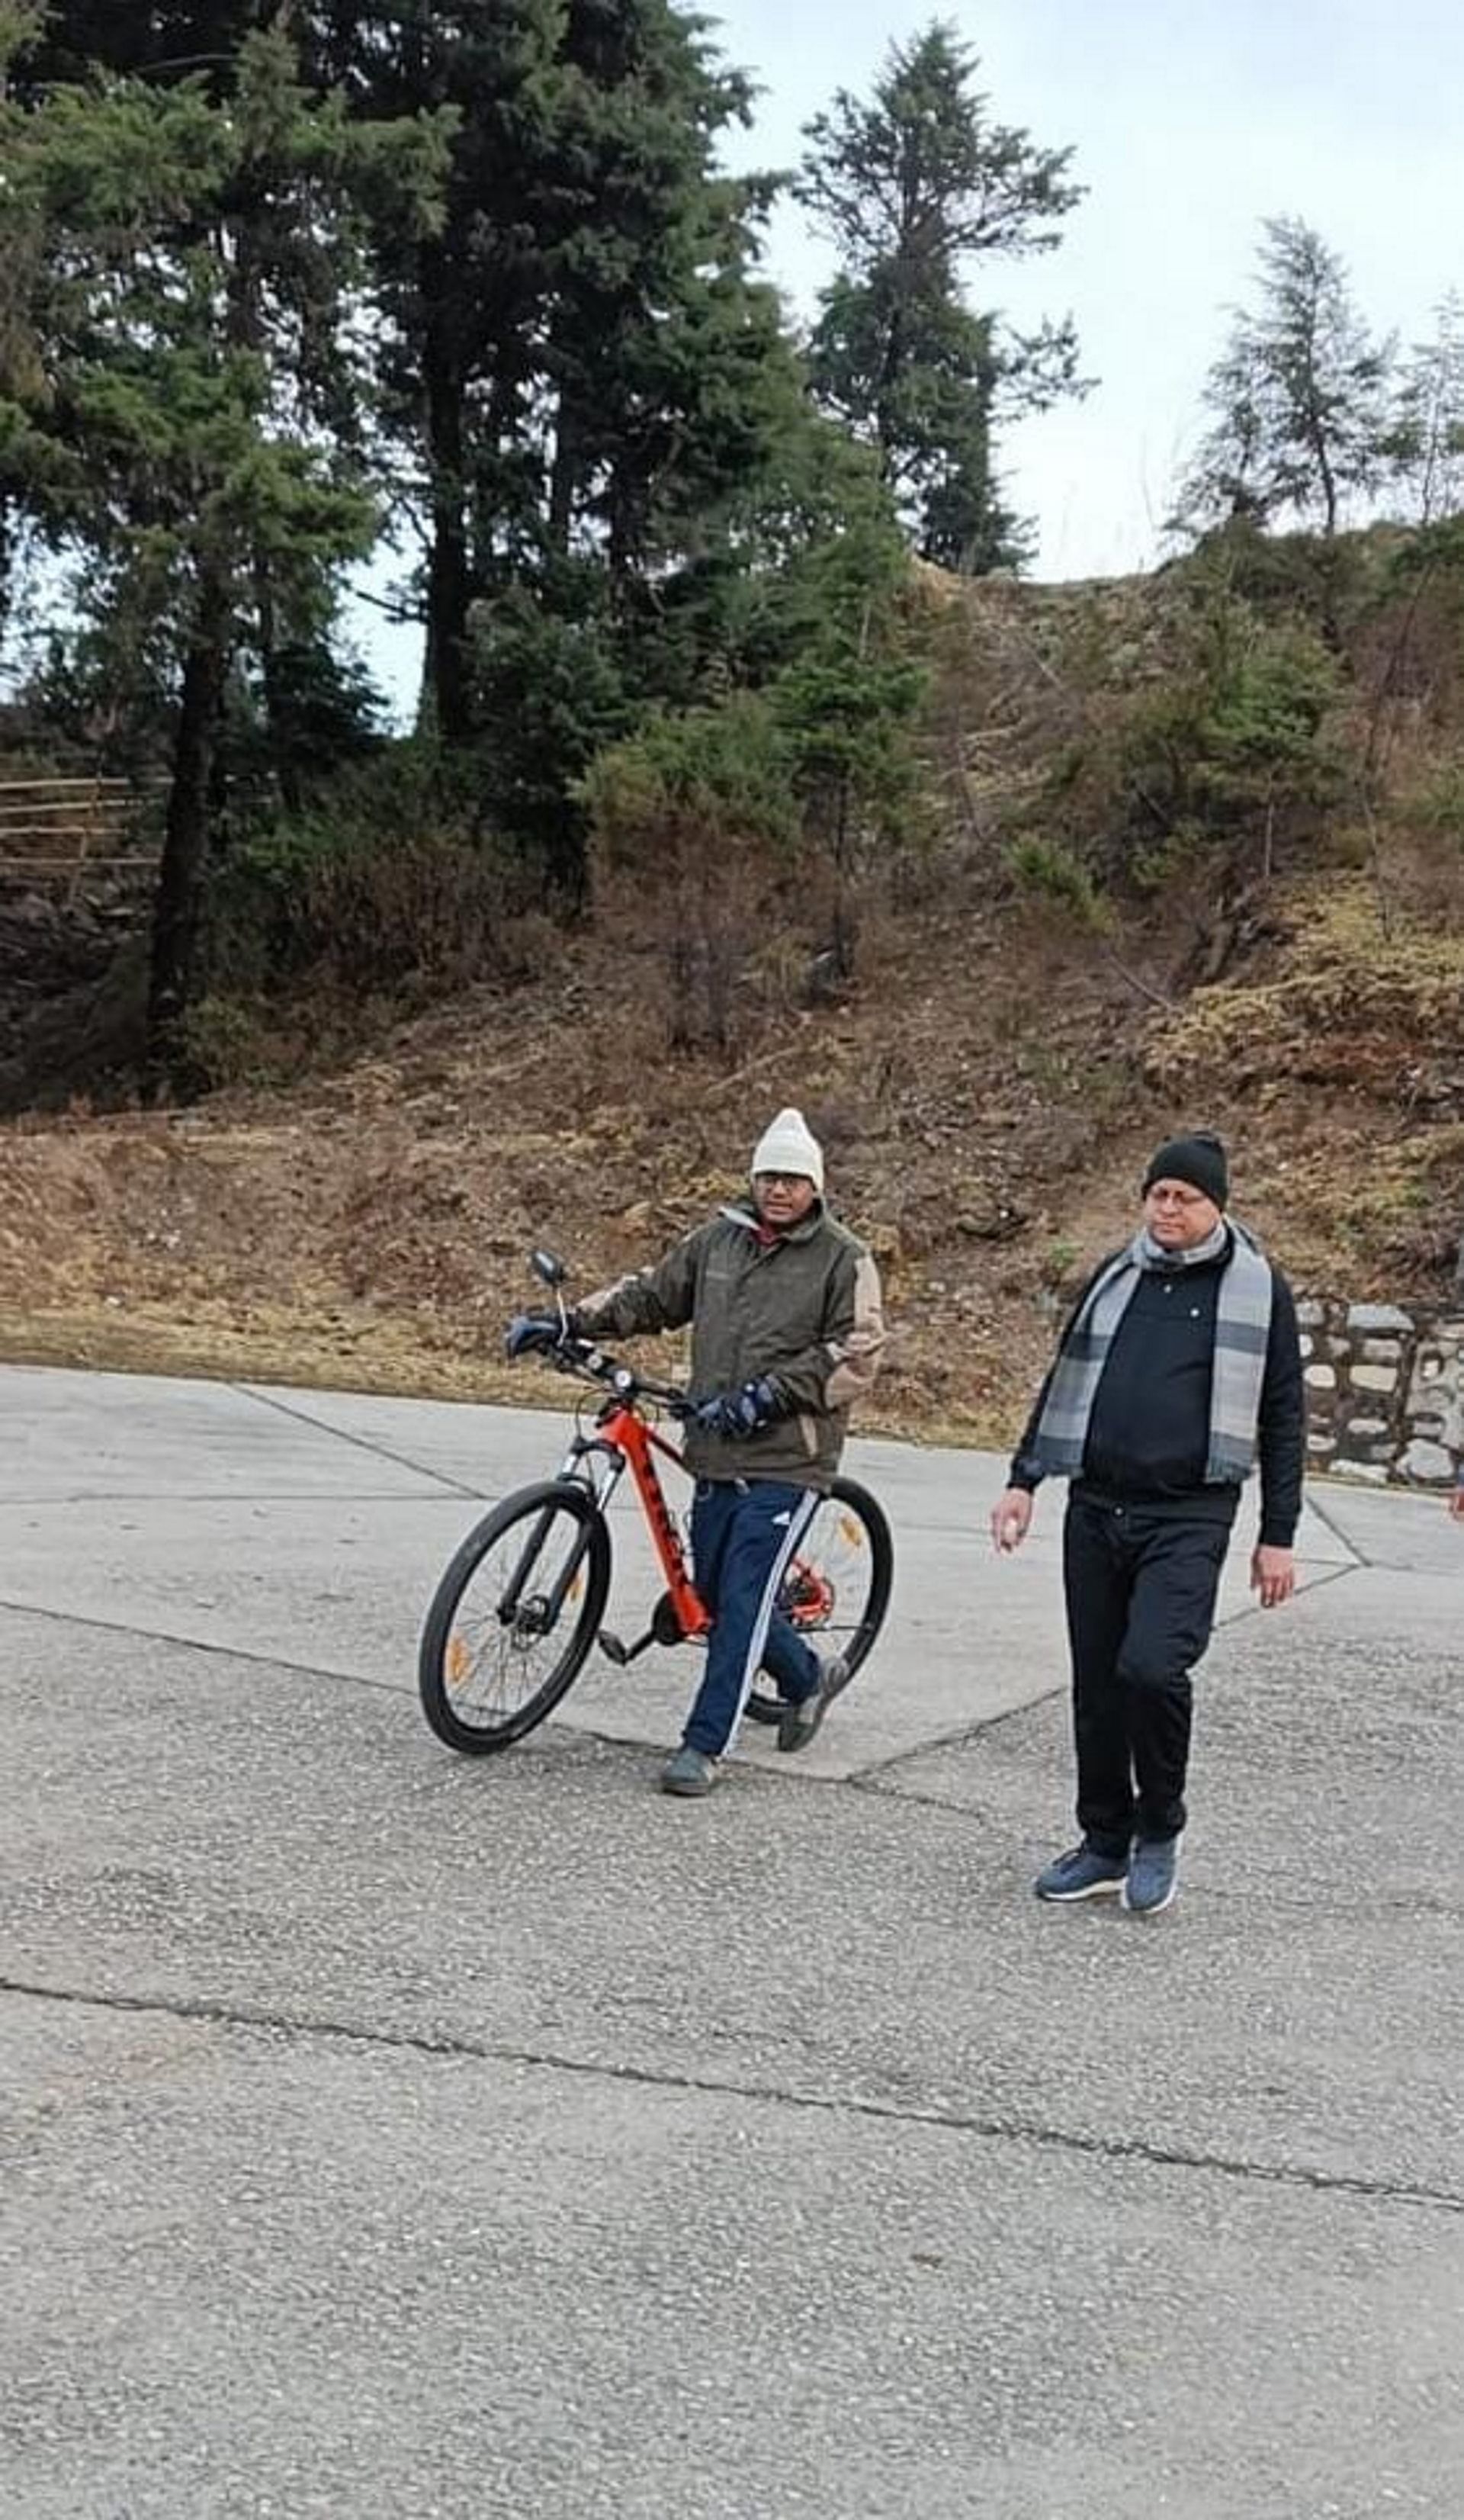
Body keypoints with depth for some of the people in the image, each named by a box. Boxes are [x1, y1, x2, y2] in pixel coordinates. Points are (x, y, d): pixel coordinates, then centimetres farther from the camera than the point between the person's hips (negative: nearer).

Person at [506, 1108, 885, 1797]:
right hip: (717, 1454, 6)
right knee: (715, 1592, 13)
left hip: (788, 1461, -6)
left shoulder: (844, 1259, -5)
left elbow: (857, 1356, -11)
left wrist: (773, 1392, -20)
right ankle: (808, 1677, 37)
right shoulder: (718, 1239, 10)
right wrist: (566, 1322, 5)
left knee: (743, 1599, -9)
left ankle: (704, 1745, -1)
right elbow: (650, 1295, 15)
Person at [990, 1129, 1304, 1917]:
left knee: (1151, 1666, -20)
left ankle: (1158, 1832, 3)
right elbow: (1064, 1383, 19)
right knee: (1096, 1684, 9)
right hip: (1095, 1511, 5)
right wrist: (1025, 1481, 11)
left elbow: (1283, 1418, 3)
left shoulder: (1257, 1288, 1)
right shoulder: (1115, 1277, 12)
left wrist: (1277, 1538, 0)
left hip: (1187, 1519, -4)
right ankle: (1105, 1844, 25)